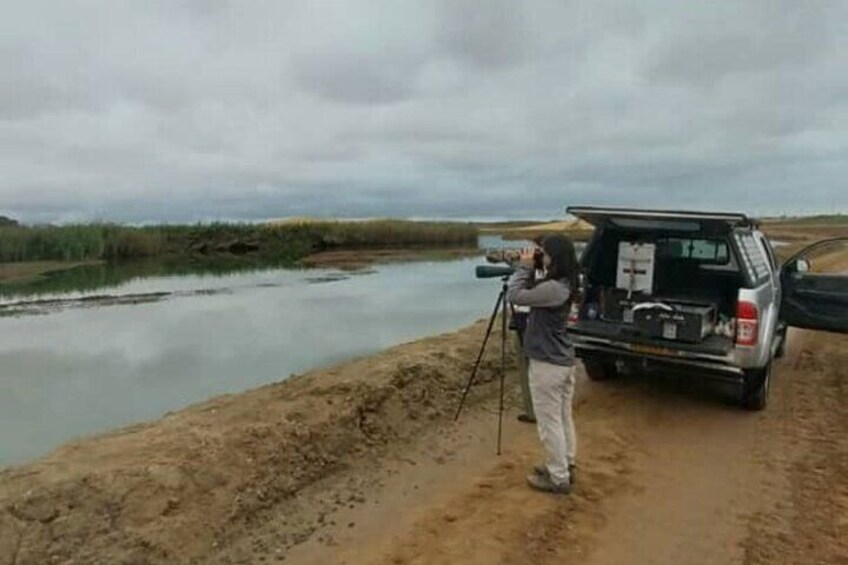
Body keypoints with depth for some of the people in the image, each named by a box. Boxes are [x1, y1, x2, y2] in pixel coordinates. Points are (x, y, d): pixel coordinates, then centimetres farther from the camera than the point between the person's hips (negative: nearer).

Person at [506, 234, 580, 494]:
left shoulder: (553, 289, -25)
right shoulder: (563, 284, 5)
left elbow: (514, 296, -21)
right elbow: (531, 293, 15)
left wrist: (524, 268, -11)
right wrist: (530, 270, 2)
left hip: (547, 363, -10)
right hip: (564, 360, 10)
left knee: (549, 422, 2)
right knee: (563, 418, 19)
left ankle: (558, 478, 14)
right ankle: (565, 467, 33)